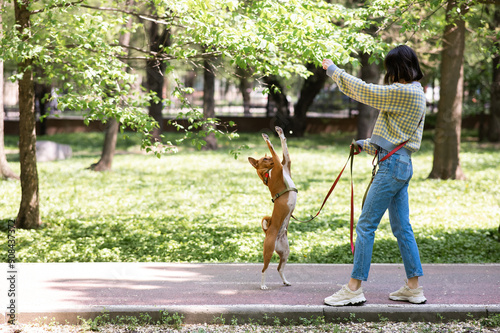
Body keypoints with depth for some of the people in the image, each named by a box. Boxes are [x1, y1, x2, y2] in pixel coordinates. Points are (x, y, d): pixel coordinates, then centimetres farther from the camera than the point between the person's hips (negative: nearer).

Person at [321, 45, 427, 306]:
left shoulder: (403, 92, -15)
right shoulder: (415, 94, 16)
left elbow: (364, 91, -11)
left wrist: (333, 71, 0)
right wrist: (367, 145, 26)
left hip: (393, 165, -10)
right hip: (402, 165, 10)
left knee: (366, 225, -7)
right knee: (402, 228, 12)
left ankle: (354, 288, -4)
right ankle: (414, 287, 15)